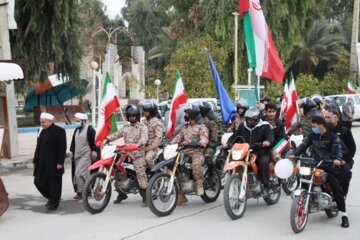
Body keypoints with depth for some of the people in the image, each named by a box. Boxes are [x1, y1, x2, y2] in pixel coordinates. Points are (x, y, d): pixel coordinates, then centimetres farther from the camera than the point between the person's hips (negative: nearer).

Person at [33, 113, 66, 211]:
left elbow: (62, 148, -12)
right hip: (42, 164, 7)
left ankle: (54, 203, 15)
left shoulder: (59, 131, -9)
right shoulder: (42, 131, 12)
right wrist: (35, 161, 14)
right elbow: (38, 147, 17)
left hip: (54, 164, -7)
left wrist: (60, 162, -16)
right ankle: (51, 198, 26)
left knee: (54, 184, 1)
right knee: (38, 182, 7)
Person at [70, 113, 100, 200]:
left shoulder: (90, 129, -7)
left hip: (86, 156, -8)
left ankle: (80, 192, -10)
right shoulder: (77, 130, 16)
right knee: (76, 174, 8)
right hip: (77, 156, 8)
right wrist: (72, 152, 19)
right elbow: (73, 142, 22)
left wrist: (94, 153, -14)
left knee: (79, 174, -16)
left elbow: (94, 142, -11)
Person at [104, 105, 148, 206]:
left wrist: (138, 144, -34)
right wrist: (107, 139, -7)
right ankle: (121, 193, 17)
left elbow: (144, 138, -14)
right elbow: (116, 134, 11)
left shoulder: (142, 127, 3)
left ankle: (145, 197, -13)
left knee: (140, 173, -17)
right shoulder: (125, 128, 21)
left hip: (138, 153, -6)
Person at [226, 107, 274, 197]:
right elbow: (235, 135, 14)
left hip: (262, 153, -4)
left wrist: (268, 141, -36)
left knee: (264, 162, -34)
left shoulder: (264, 126, 2)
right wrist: (229, 143, -6)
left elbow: (270, 135, -11)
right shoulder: (242, 126, 17)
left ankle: (266, 186, -25)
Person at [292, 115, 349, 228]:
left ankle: (344, 215, 0)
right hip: (314, 165, 4)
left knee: (337, 189, -5)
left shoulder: (332, 137, -4)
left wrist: (337, 159, -35)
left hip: (329, 165, -4)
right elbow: (304, 145, 9)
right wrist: (294, 154, -5)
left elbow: (337, 149, -14)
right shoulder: (312, 135, 11)